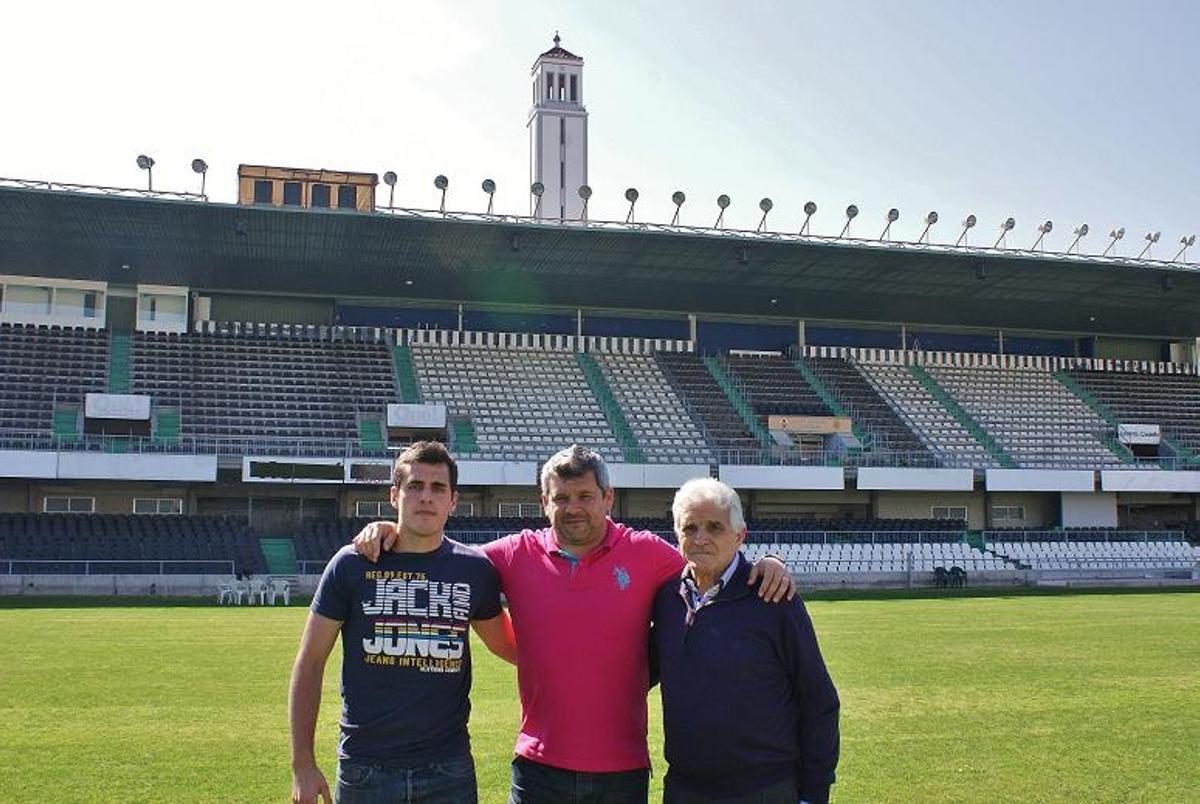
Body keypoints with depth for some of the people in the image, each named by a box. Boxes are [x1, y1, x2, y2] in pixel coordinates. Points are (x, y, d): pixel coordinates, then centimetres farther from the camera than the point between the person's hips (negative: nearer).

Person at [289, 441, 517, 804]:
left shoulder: (476, 569, 3)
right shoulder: (352, 564, -2)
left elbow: (507, 645, 17)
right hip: (364, 770, -1)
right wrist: (302, 764, -1)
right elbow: (310, 662, 2)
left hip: (449, 770, 1)